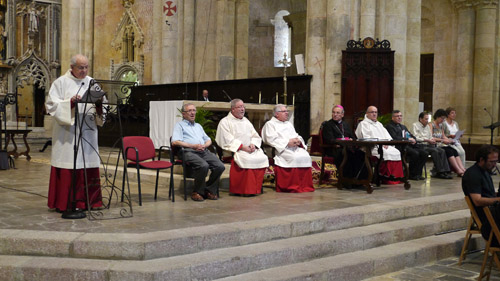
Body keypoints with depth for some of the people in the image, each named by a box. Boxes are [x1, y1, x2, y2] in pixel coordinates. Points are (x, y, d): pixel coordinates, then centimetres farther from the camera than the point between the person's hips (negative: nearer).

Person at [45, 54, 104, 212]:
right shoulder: (61, 82, 1)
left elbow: (100, 107, 11)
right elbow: (51, 104, -6)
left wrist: (99, 103, -12)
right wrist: (70, 102, -20)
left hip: (88, 131, 4)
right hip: (67, 132, -4)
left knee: (88, 166, 4)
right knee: (67, 167, -4)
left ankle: (86, 201, 13)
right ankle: (63, 203, 4)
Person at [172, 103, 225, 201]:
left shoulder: (198, 126, 34)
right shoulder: (179, 125, 14)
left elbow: (208, 140, 31)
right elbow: (175, 142, -3)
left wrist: (204, 145, 4)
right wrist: (193, 146, -10)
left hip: (204, 152, 6)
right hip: (189, 152, -6)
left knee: (220, 166, -20)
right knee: (204, 166, -35)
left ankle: (209, 190, -4)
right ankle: (198, 192, -16)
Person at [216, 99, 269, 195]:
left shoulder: (246, 121, 23)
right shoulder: (225, 122, 2)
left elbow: (256, 136, 20)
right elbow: (228, 141, -9)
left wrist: (253, 144, -4)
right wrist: (243, 147, -17)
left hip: (251, 150, 6)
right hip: (235, 150, -6)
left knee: (263, 158, -18)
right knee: (247, 159, -33)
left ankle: (256, 188, -10)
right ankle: (247, 190, -23)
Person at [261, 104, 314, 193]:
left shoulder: (289, 124, 30)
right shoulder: (270, 124, 8)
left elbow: (297, 136, 24)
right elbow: (271, 139, -7)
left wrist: (298, 140, -2)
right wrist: (287, 142, -14)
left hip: (295, 148, 6)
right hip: (281, 149, -6)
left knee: (306, 157, -22)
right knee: (294, 158, -33)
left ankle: (305, 186, -17)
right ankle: (293, 187, -26)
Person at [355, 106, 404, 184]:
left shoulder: (379, 124, 29)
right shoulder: (363, 124, 5)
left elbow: (387, 135, 19)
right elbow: (366, 138, -9)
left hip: (385, 146, 7)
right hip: (372, 148, -7)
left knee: (396, 152, -19)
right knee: (386, 154, -32)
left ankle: (396, 176, -19)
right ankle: (387, 177, -23)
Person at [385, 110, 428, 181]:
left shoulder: (403, 127, 29)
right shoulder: (389, 126, 2)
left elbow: (412, 136, 25)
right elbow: (395, 138, -14)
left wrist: (413, 140, 0)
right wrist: (408, 139, -12)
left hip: (409, 145, 8)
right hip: (399, 146, -8)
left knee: (424, 153, -12)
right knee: (415, 153, -29)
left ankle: (418, 173, -6)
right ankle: (412, 174, -15)